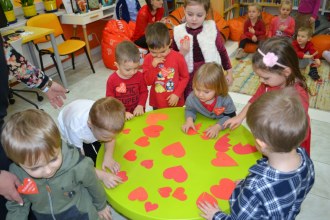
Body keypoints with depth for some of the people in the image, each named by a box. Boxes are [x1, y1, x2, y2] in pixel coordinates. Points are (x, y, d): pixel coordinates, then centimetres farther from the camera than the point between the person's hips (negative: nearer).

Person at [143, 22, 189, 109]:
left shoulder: (178, 57, -12)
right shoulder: (148, 59, -7)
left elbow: (185, 77, -4)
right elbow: (148, 82, -7)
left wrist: (177, 94, -12)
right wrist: (153, 66, -21)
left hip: (175, 102, -1)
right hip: (157, 103, 2)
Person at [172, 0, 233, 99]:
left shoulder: (212, 28, -9)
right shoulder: (178, 32, -7)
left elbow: (222, 51, 3)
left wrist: (229, 72, 8)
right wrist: (182, 53, -19)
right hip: (189, 78, 1)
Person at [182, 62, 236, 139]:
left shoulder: (224, 99, -25)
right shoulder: (192, 98, -19)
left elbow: (230, 117, -14)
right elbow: (190, 110, 2)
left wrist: (218, 127, -28)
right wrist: (189, 120, -19)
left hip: (222, 129, -2)